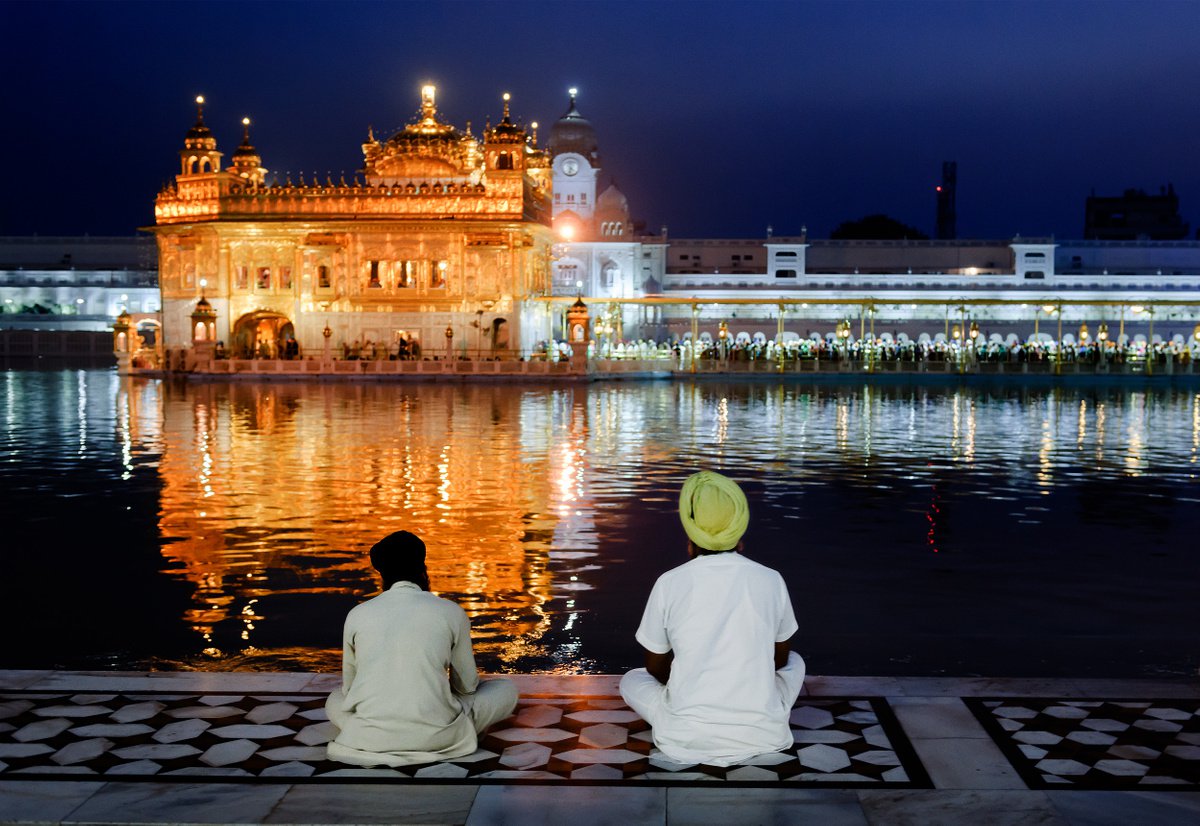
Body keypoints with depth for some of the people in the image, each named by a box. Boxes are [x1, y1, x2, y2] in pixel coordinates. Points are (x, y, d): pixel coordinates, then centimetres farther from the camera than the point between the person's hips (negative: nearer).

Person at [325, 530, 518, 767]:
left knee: (335, 701, 36)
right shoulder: (451, 612, 3)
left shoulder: (357, 615, 7)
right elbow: (467, 685, 14)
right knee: (507, 688, 22)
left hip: (371, 737, 1)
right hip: (435, 737, 0)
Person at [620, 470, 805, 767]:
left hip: (686, 741, -2)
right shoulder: (770, 580, 1)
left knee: (631, 680, 28)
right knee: (794, 663, 31)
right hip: (761, 737, 2)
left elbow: (656, 667, 10)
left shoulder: (670, 583, -3)